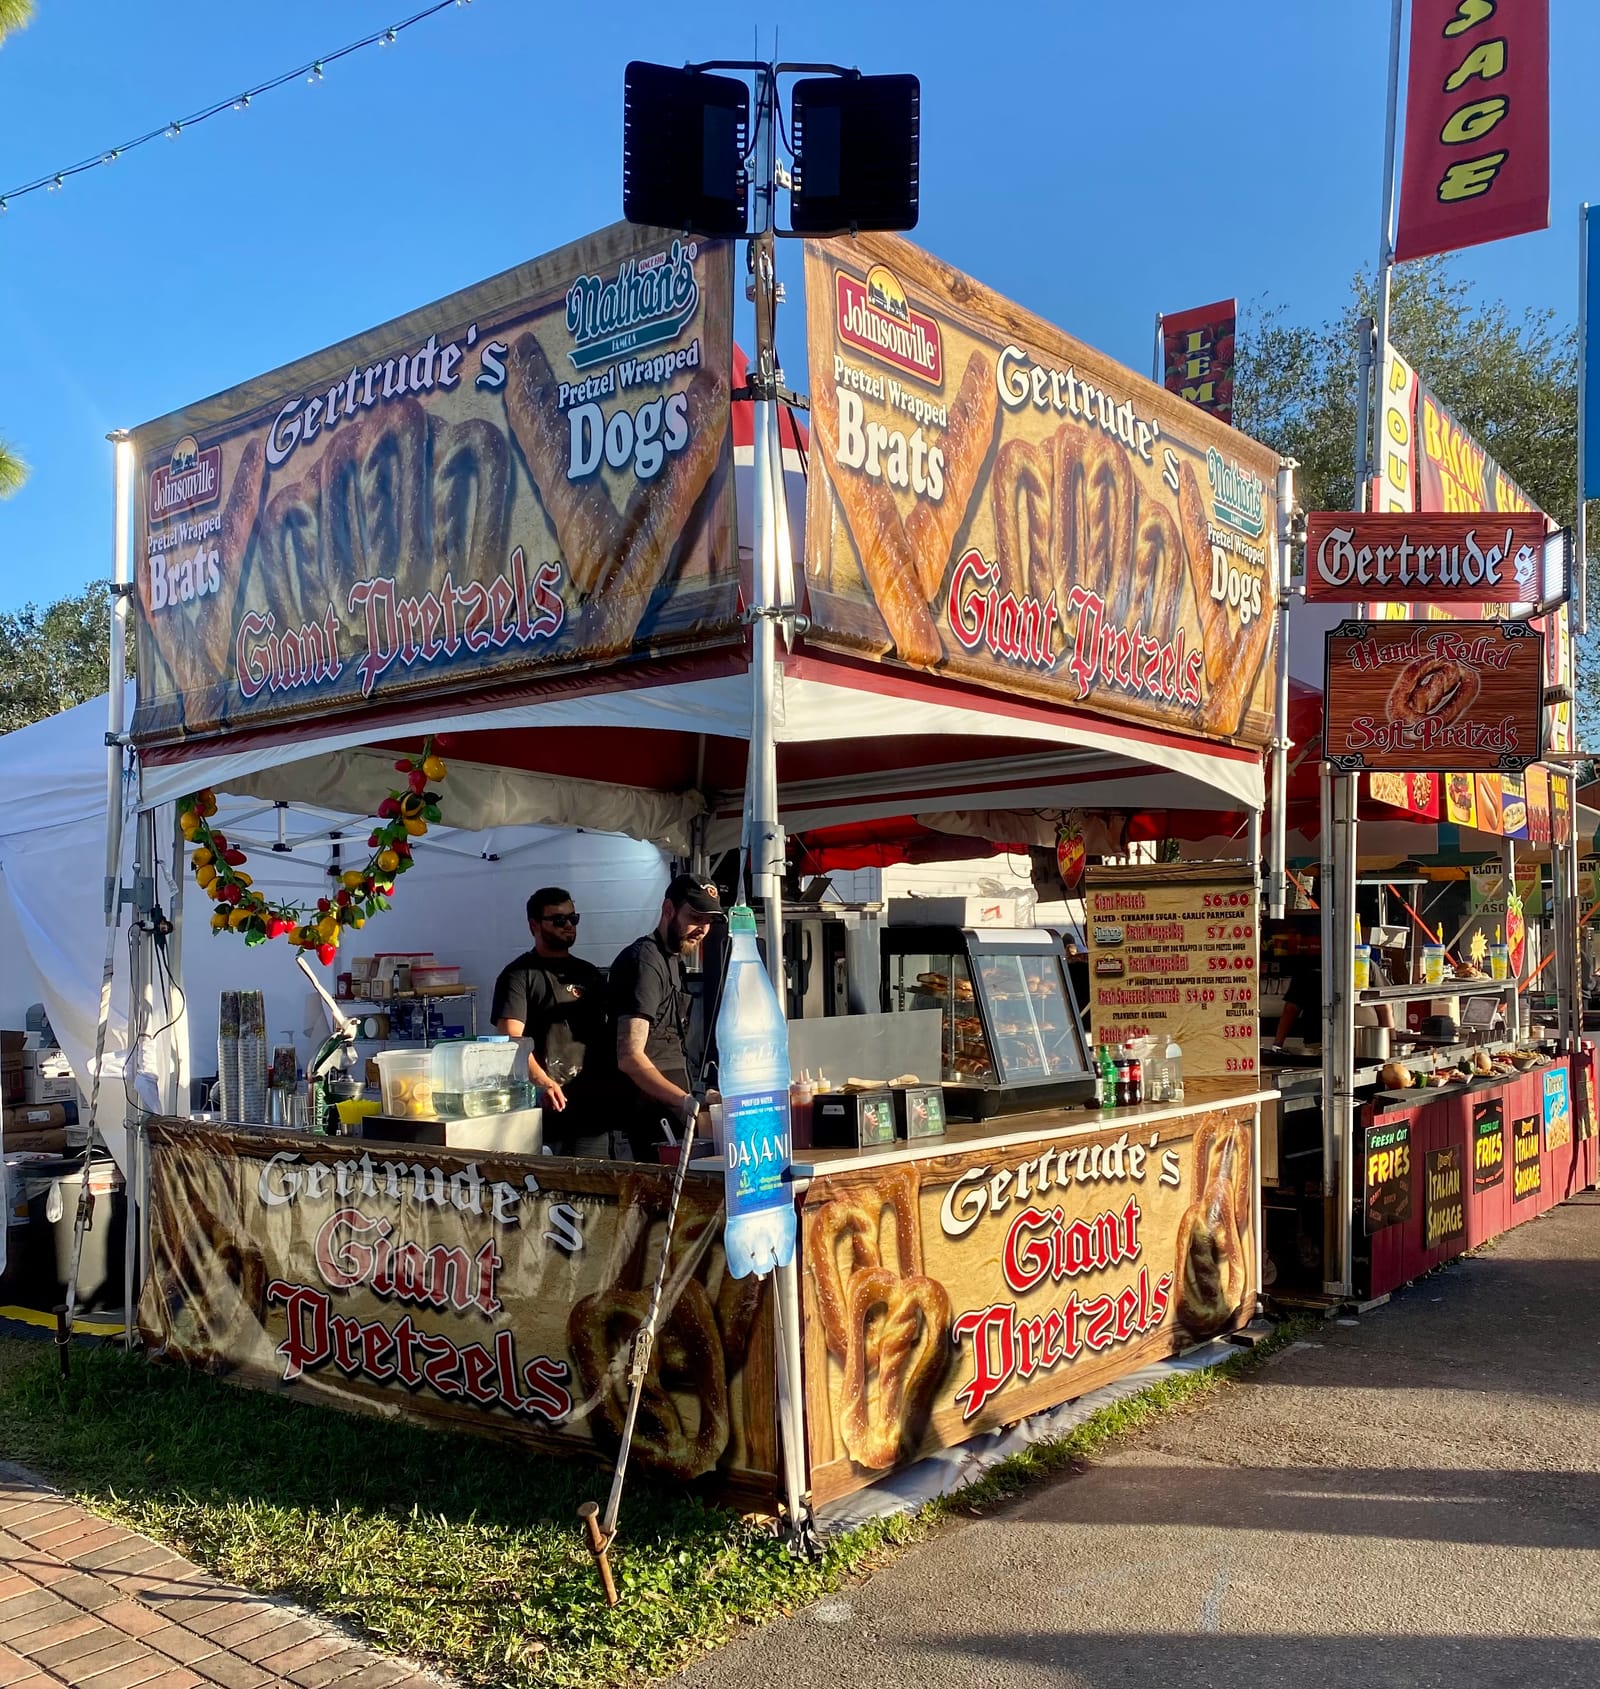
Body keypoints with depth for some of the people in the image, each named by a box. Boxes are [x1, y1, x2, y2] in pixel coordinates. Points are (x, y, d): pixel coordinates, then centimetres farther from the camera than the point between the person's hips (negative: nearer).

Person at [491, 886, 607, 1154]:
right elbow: (511, 1038, -13)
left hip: (591, 1106, 6)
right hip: (542, 1104, -5)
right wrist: (541, 1081, -28)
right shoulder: (519, 974, -2)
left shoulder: (589, 974, 17)